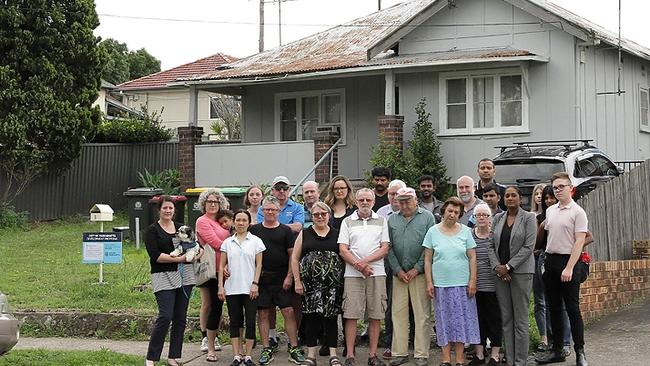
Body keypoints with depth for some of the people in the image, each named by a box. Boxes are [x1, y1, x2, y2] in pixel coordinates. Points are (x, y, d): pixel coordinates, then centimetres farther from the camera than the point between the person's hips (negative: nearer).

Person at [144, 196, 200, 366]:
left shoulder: (182, 228, 13)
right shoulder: (152, 230, 0)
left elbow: (198, 247, 13)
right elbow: (155, 255, -11)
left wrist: (198, 253, -10)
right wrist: (178, 258, -17)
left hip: (184, 276, 5)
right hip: (164, 277, -5)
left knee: (180, 318, 6)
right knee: (165, 317, -14)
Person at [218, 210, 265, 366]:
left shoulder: (256, 241, 3)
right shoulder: (227, 242, 8)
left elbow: (259, 264, 2)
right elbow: (221, 266, 9)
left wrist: (255, 284, -8)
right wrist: (220, 286, 1)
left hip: (249, 289, -2)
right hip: (231, 289, 2)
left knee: (250, 322, -2)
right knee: (234, 322, 5)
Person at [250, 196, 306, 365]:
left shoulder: (285, 230, 5)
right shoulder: (254, 230, 7)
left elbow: (292, 254, 4)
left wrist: (289, 276, -5)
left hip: (282, 279, -1)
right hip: (261, 278, 1)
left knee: (289, 312, -5)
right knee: (263, 314, 4)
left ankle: (294, 348, 0)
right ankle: (266, 350, 10)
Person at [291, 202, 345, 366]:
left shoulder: (336, 234, 9)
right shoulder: (304, 234, 8)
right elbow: (294, 257, 6)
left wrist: (343, 280, 0)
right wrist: (297, 281, -1)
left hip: (333, 283, 0)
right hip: (310, 283, 0)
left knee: (331, 317, 2)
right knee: (311, 317, 1)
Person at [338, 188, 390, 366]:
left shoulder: (381, 221, 12)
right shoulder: (347, 222, 10)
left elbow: (385, 248, 3)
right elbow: (343, 250, 2)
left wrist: (365, 261, -11)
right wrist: (358, 266, -11)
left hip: (377, 274, 1)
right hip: (353, 275, -1)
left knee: (375, 316, 1)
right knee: (351, 315, -4)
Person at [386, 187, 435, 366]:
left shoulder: (427, 217, 2)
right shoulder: (392, 220, 11)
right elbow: (389, 248, 8)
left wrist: (417, 269, -8)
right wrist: (398, 270, -3)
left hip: (420, 273, -3)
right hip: (399, 273, 3)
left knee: (422, 315, -2)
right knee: (398, 313, 4)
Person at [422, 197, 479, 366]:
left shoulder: (465, 231, 4)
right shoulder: (433, 231, 3)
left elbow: (472, 258, 4)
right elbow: (427, 260, 4)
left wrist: (473, 281, -3)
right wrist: (429, 282, -2)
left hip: (462, 284, 0)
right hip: (440, 284, 0)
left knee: (461, 319, 2)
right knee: (444, 320, 4)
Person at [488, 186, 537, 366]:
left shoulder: (528, 218, -1)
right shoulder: (498, 218, 11)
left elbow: (528, 247, -9)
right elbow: (491, 245, 10)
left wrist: (508, 266, -12)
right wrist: (497, 266, -6)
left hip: (521, 271, -4)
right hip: (501, 273, 4)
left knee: (520, 319, -3)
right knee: (506, 319, 6)